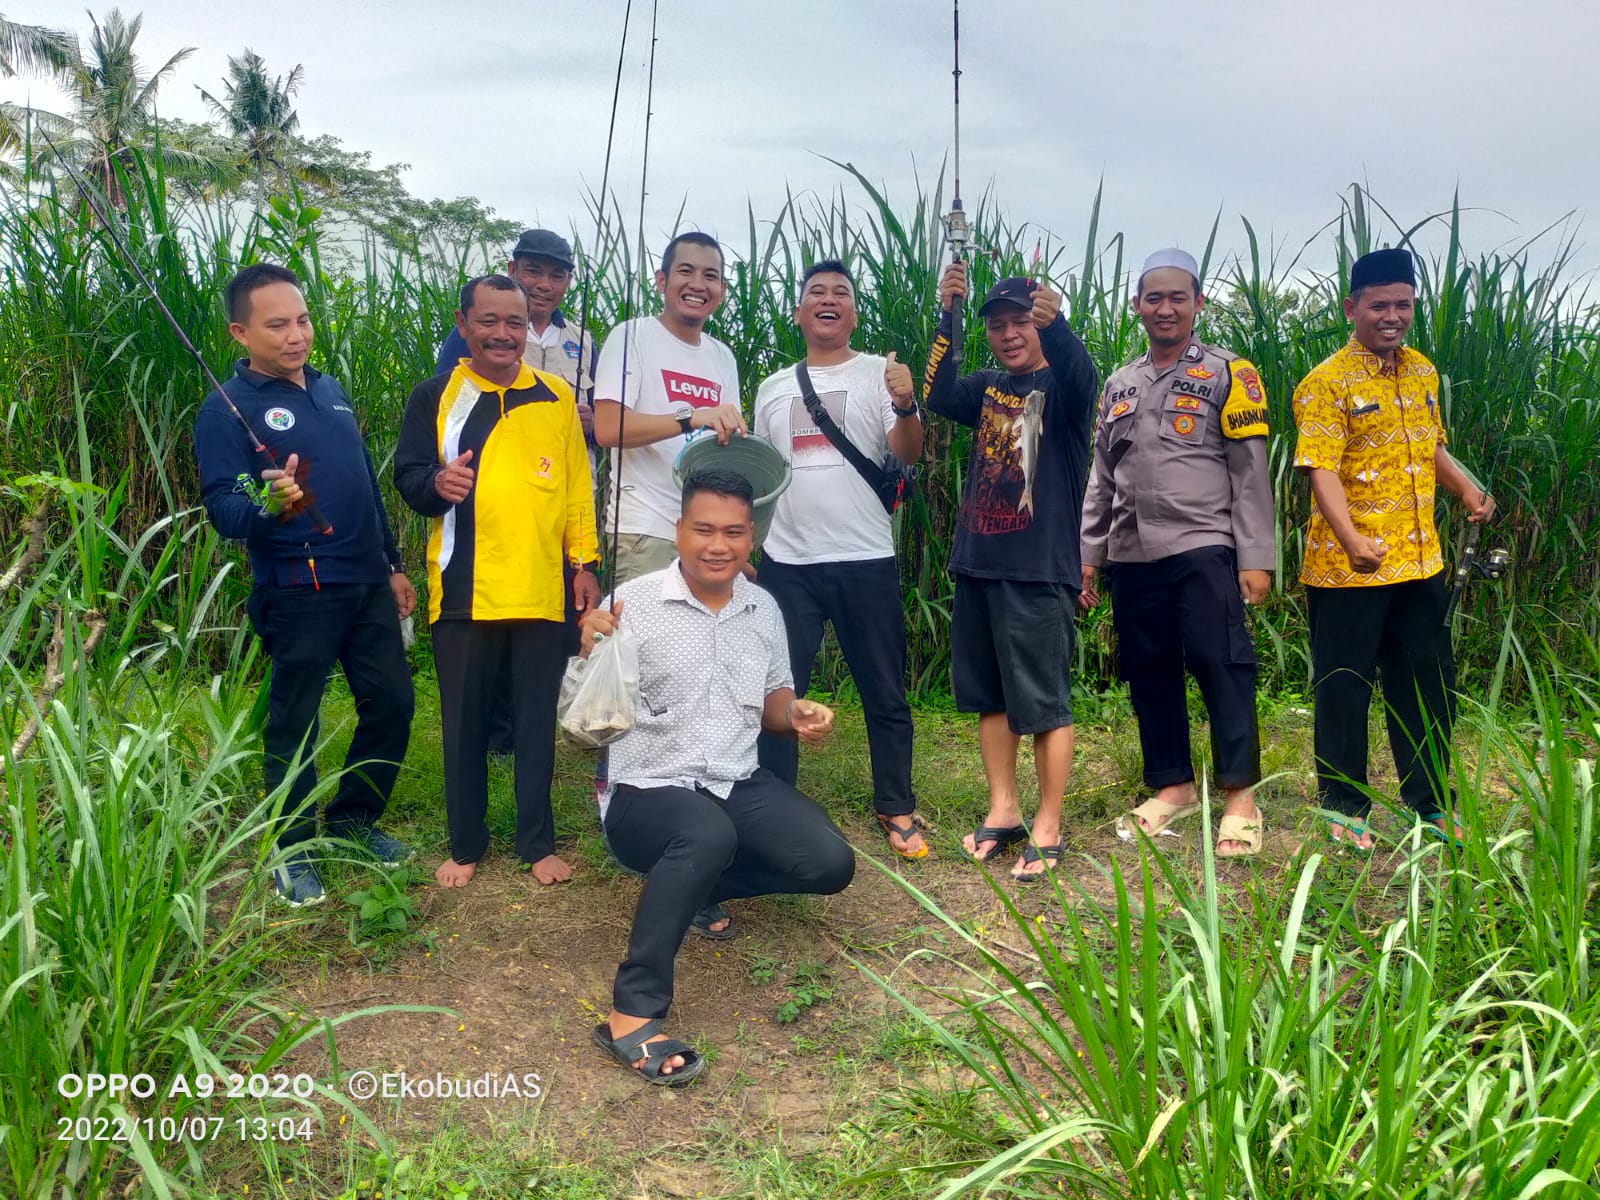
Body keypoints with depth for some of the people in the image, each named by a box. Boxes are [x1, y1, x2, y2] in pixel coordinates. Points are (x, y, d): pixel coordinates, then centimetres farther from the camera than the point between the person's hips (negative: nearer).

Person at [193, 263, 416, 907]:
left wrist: (392, 564, 20)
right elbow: (222, 507, -16)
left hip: (367, 583, 7)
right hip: (298, 592, -7)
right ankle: (294, 849, 18)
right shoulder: (228, 408, -8)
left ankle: (354, 817, 28)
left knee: (392, 702, 10)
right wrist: (267, 507, -38)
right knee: (295, 720, 2)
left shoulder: (330, 390, 14)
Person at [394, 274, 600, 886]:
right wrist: (436, 484, -22)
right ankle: (466, 846, 23)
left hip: (541, 590, 1)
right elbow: (406, 476, 1)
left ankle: (538, 843, 21)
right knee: (464, 722, 8)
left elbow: (577, 485, 9)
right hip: (463, 590, 0)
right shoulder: (435, 396, 3)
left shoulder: (554, 396, 7)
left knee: (536, 720, 8)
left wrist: (584, 562, 5)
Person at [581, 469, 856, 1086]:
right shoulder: (633, 602, -10)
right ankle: (633, 1015, -29)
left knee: (830, 863, -11)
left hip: (739, 783, 6)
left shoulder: (764, 608, 8)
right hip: (648, 790, -6)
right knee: (709, 834, -38)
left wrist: (798, 714, -2)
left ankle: (690, 880, 11)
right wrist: (590, 653, -31)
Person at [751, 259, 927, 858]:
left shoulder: (880, 374, 2)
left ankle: (896, 810, 19)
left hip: (865, 560, -3)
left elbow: (908, 453, -11)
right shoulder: (773, 387, 13)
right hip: (786, 562, 3)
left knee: (885, 695, 7)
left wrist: (906, 407, -31)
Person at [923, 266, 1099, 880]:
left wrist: (1055, 322, -47)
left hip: (1039, 570, -6)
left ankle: (1047, 827, 10)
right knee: (988, 695, 13)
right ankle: (1003, 811, 26)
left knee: (1043, 702, -1)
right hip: (977, 564, 6)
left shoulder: (1060, 385, -3)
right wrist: (945, 315, -13)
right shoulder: (988, 387, 14)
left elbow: (1083, 377, -26)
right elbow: (938, 397, -4)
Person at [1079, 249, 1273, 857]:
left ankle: (1240, 796, 2)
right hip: (1132, 556, 5)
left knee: (1221, 665, -7)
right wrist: (1088, 554, 13)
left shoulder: (1227, 373, 1)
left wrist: (1255, 558, -9)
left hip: (1203, 549, -5)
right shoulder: (1119, 385, 16)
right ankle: (1173, 785, 22)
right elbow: (1101, 479, 18)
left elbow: (1250, 473, -3)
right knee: (1148, 673, 9)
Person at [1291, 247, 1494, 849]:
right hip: (1348, 569, -7)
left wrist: (1467, 488, 5)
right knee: (1344, 689, 5)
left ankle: (1431, 804, 31)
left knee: (1429, 687, 15)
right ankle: (1343, 810, 20)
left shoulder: (1423, 371, 10)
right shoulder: (1327, 382, -12)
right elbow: (1322, 470, -21)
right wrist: (1352, 540, -36)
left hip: (1419, 562, 7)